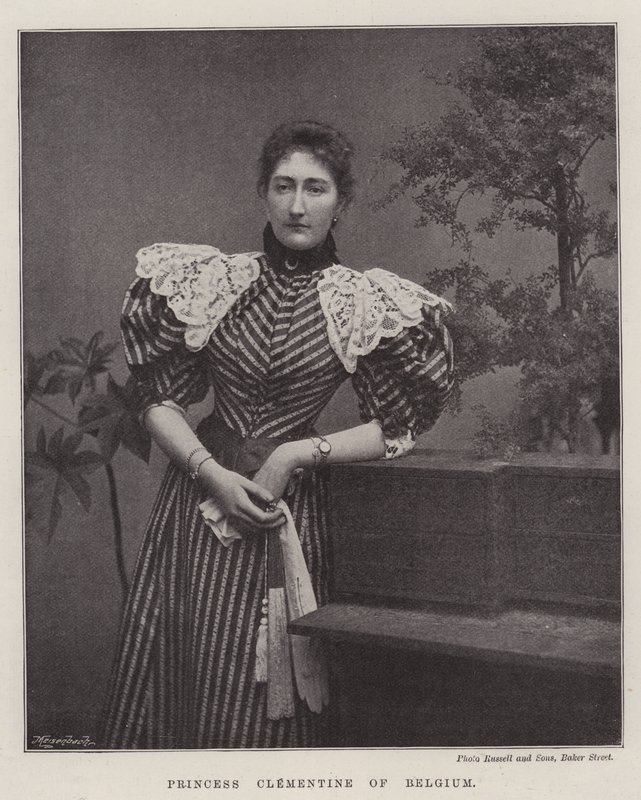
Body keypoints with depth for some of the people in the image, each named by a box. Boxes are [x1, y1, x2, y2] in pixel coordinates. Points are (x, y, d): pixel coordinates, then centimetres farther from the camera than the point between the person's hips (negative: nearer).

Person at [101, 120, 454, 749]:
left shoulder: (365, 303, -2)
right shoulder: (212, 279, 1)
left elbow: (395, 429, 0)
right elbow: (158, 397, 2)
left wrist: (300, 452, -11)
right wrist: (211, 472, -12)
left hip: (294, 504, -1)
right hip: (202, 484, 2)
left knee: (263, 694, 4)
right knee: (178, 670, 8)